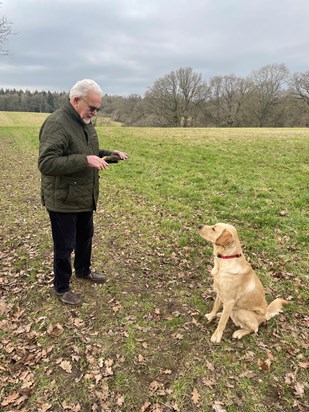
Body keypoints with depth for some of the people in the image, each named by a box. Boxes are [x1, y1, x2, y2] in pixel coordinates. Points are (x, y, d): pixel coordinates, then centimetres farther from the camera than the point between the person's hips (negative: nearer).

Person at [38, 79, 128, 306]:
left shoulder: (85, 123, 8)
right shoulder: (56, 124, -22)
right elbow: (46, 163, -29)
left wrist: (108, 153, 4)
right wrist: (85, 160, -34)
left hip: (85, 197, 9)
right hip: (63, 200, -9)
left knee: (85, 237, 24)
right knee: (64, 246, 7)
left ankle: (83, 270, 48)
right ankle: (62, 288, 27)